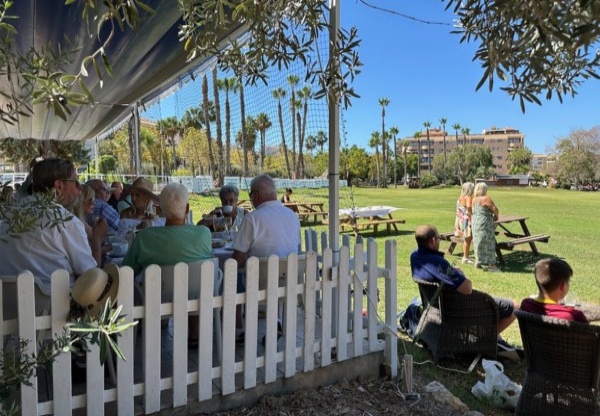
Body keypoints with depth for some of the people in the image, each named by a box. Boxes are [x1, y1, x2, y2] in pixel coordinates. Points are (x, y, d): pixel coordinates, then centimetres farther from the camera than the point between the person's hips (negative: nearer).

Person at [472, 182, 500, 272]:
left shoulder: (474, 200, 9)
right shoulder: (486, 198, -12)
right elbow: (495, 209, -17)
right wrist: (496, 215, 4)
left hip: (475, 223, 8)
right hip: (485, 223, -8)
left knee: (479, 242, 16)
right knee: (487, 242, -2)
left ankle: (479, 261, 24)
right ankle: (489, 264, 1)